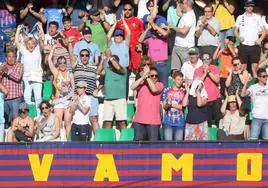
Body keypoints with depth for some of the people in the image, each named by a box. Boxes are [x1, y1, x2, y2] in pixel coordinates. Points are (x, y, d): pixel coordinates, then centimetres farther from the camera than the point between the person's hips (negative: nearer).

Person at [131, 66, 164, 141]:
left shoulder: (160, 85, 4)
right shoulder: (141, 84, 9)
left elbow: (154, 89, -17)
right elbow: (132, 87, -11)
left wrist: (147, 78, -13)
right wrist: (143, 77, -16)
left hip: (153, 121, -2)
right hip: (139, 121, 2)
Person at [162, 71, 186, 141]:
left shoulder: (184, 91, 3)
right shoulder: (167, 90, 4)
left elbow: (182, 106, -5)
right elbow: (164, 106, 0)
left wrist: (171, 104, -12)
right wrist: (167, 104, -22)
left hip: (179, 122, 0)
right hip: (168, 121, 0)